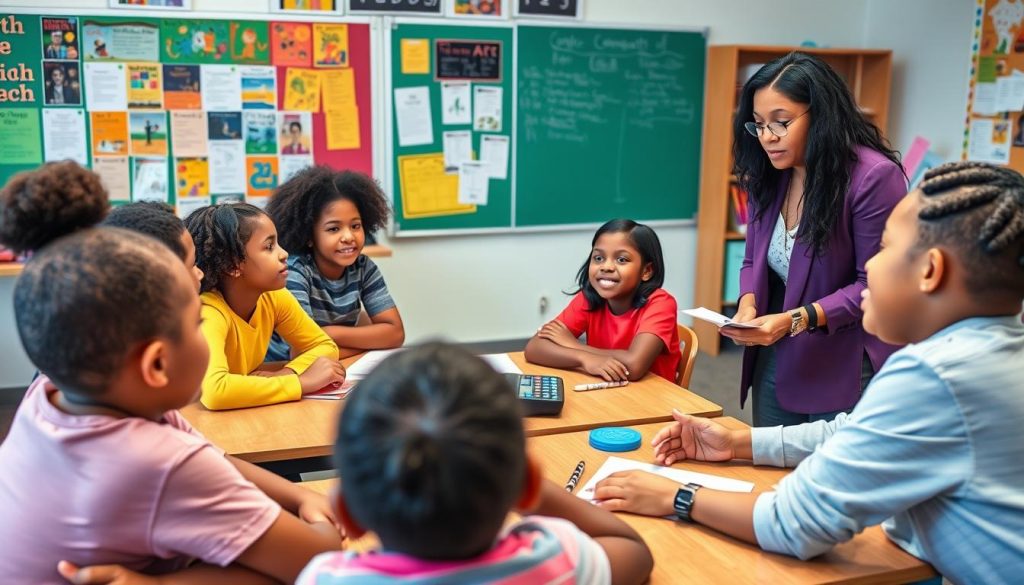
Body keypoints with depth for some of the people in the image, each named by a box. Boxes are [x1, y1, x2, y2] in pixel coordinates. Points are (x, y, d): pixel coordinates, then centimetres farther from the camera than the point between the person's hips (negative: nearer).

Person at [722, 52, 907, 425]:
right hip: (775, 361, 6)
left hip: (846, 368, -6)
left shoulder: (875, 177, -18)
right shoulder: (768, 175, 2)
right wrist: (748, 306, -10)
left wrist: (796, 320, -26)